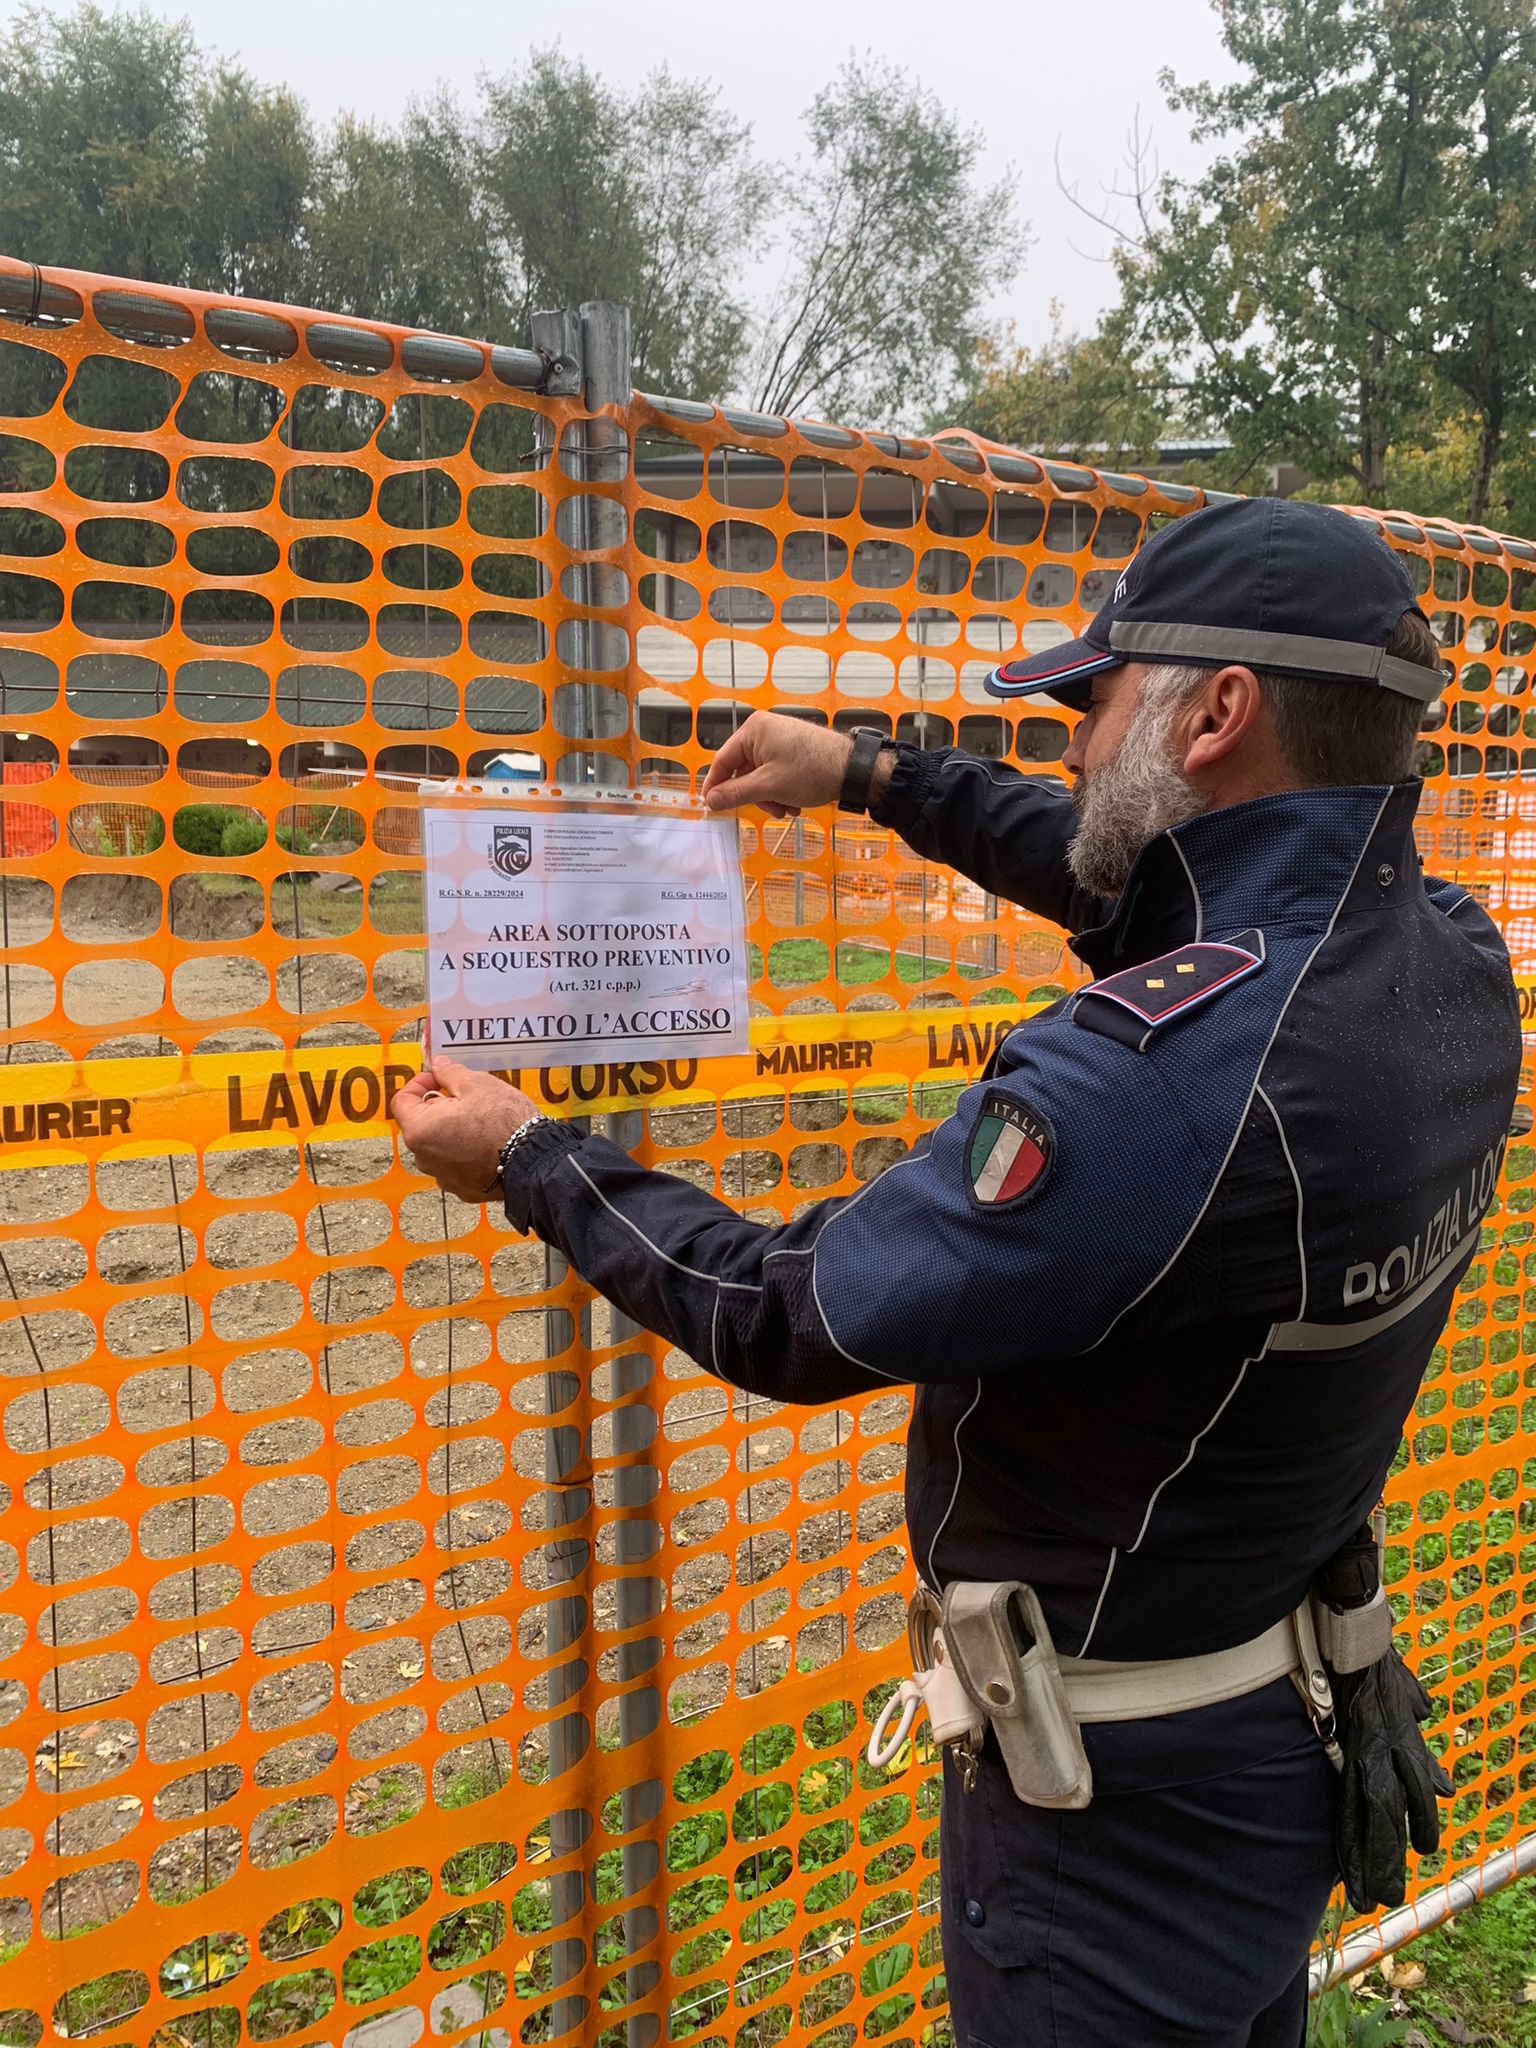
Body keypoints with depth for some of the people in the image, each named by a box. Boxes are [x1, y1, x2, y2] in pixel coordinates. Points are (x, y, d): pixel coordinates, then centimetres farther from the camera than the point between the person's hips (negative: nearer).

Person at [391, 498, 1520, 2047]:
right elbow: (1126, 880, 12)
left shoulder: (1159, 1071, -35)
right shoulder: (1453, 961, -8)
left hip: (1125, 1805, -8)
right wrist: (877, 776, 17)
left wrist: (528, 1159, -9)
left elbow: (793, 1321, -23)